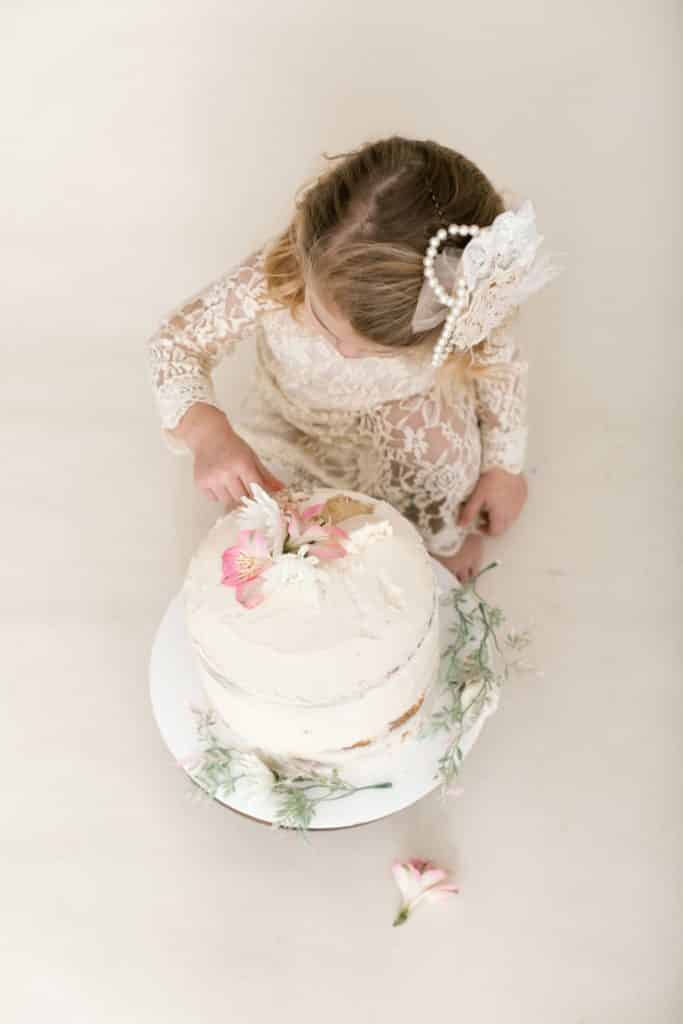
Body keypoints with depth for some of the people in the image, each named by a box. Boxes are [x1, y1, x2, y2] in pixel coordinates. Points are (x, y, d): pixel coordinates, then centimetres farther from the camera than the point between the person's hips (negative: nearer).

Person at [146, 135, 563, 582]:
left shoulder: (471, 319, -35)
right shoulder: (273, 276, -38)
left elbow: (502, 367, -12)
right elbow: (176, 341, -25)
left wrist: (504, 465, -3)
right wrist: (208, 431, -43)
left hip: (416, 428, 0)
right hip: (291, 429, 1)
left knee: (433, 424, -33)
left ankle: (446, 535, 0)